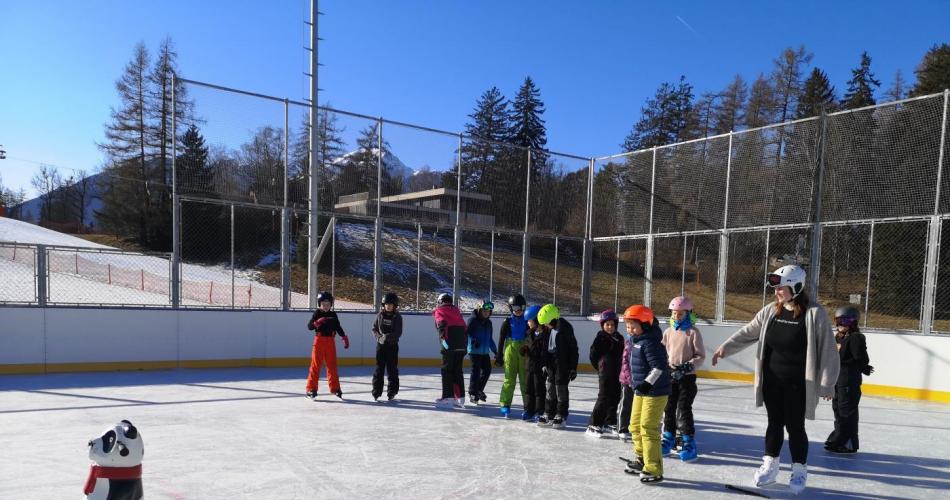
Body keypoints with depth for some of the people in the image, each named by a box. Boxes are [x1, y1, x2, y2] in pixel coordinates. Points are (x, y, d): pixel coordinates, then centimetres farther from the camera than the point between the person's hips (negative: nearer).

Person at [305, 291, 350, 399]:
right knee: (316, 365, -3)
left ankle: (335, 387, 18)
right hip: (319, 341, -4)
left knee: (332, 365, 9)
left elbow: (338, 327, 16)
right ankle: (311, 388, 2)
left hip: (330, 342, 4)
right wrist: (317, 323, -26)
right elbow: (309, 326, -9)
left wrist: (344, 337, 8)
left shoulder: (333, 315, 8)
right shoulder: (317, 313, -3)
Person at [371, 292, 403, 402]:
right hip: (380, 345, 2)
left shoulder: (397, 317, -4)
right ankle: (376, 392, 9)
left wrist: (388, 337, -23)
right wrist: (379, 337, -12)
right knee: (379, 369, 3)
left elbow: (398, 333, -10)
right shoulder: (380, 315, 3)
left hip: (392, 346, -2)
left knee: (392, 370, 3)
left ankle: (392, 392, 13)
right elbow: (374, 328, 5)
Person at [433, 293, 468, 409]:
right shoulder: (456, 310, 25)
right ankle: (460, 398, 14)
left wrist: (443, 338, -22)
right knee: (457, 371, 12)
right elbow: (463, 327, 20)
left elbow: (441, 325, -11)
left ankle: (448, 398, -4)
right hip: (461, 345, 6)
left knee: (447, 371, -1)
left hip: (449, 346, -6)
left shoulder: (440, 311, 8)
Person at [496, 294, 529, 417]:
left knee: (526, 380, 6)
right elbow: (501, 340, 3)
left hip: (525, 353, 2)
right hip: (510, 351, -2)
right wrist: (499, 356, 0)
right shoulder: (507, 322, 0)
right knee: (509, 379, 1)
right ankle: (505, 404, 9)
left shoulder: (527, 321, 5)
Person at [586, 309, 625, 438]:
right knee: (603, 399, -6)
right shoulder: (601, 337, -8)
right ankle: (593, 425, 0)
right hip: (605, 374, -6)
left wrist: (620, 370, 8)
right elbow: (593, 355, -6)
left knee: (615, 399, 11)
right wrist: (600, 367, -1)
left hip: (616, 374, 6)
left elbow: (621, 355, 16)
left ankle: (609, 424, 24)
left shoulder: (619, 338, 10)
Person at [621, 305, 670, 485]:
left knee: (648, 428, -9)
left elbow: (659, 366, -28)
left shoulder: (650, 342, -21)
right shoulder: (635, 341, 9)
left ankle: (653, 470, -1)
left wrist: (647, 382, -34)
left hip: (655, 392, -10)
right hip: (640, 391, 10)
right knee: (636, 426, 18)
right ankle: (641, 459, 35)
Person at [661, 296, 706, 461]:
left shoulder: (693, 332, -7)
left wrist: (689, 366, -20)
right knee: (669, 408, 12)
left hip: (687, 377, -5)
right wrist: (666, 368, -6)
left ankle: (689, 443, 3)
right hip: (670, 376, 5)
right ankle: (668, 438, 26)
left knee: (684, 409, -7)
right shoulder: (668, 332, 6)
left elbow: (700, 356, -7)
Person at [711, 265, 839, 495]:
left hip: (798, 384, -4)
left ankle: (799, 471, 26)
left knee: (795, 426, 6)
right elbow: (748, 333, 7)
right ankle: (769, 467, 27)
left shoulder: (815, 314, -13)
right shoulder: (771, 311, 2)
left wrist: (827, 384, -10)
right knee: (774, 423, 14)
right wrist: (725, 348, -4)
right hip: (772, 381, 4)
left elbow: (827, 350, -11)